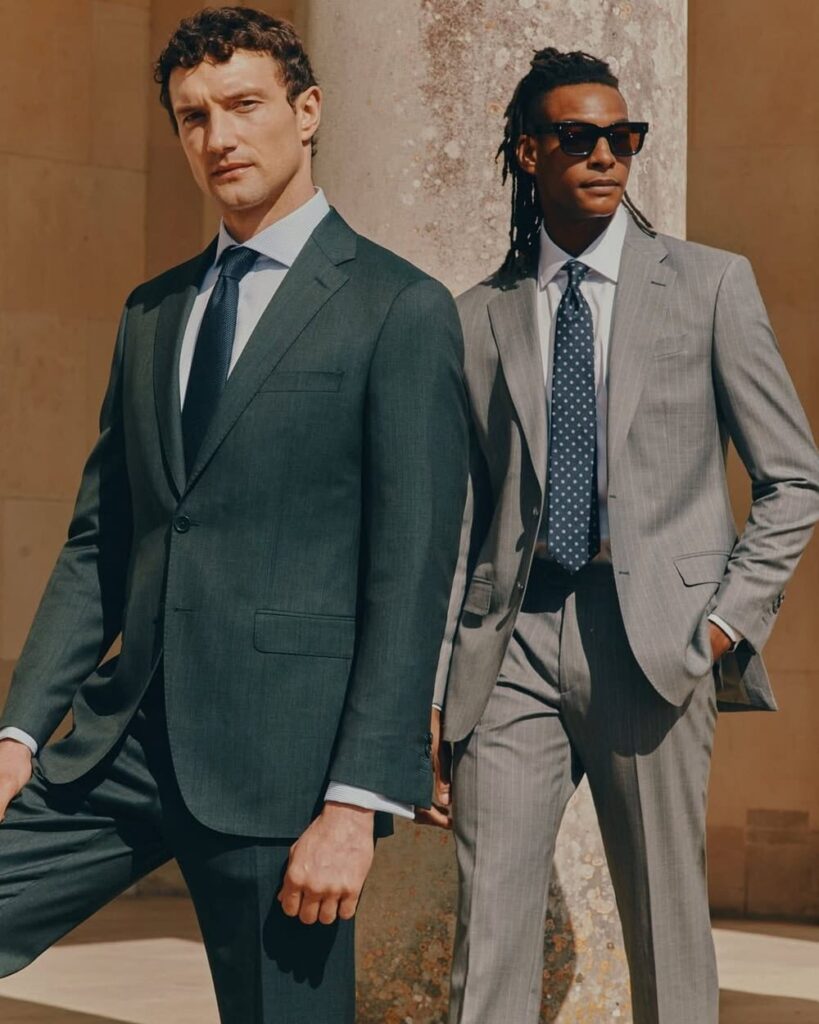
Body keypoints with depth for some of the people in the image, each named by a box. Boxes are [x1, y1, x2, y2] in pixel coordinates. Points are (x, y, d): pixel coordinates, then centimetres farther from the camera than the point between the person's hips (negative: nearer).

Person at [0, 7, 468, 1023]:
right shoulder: (151, 313, 17)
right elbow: (96, 542, 17)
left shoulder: (400, 311, -4)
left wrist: (358, 801, -15)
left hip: (279, 760, -5)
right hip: (121, 743, 6)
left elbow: (411, 576, -9)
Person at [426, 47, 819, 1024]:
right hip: (512, 643, 2)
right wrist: (434, 693, 8)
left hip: (650, 639, -1)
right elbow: (461, 518, 13)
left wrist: (729, 621, -3)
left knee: (668, 937, 3)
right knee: (487, 940, -2)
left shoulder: (709, 284, 7)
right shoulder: (481, 316, 11)